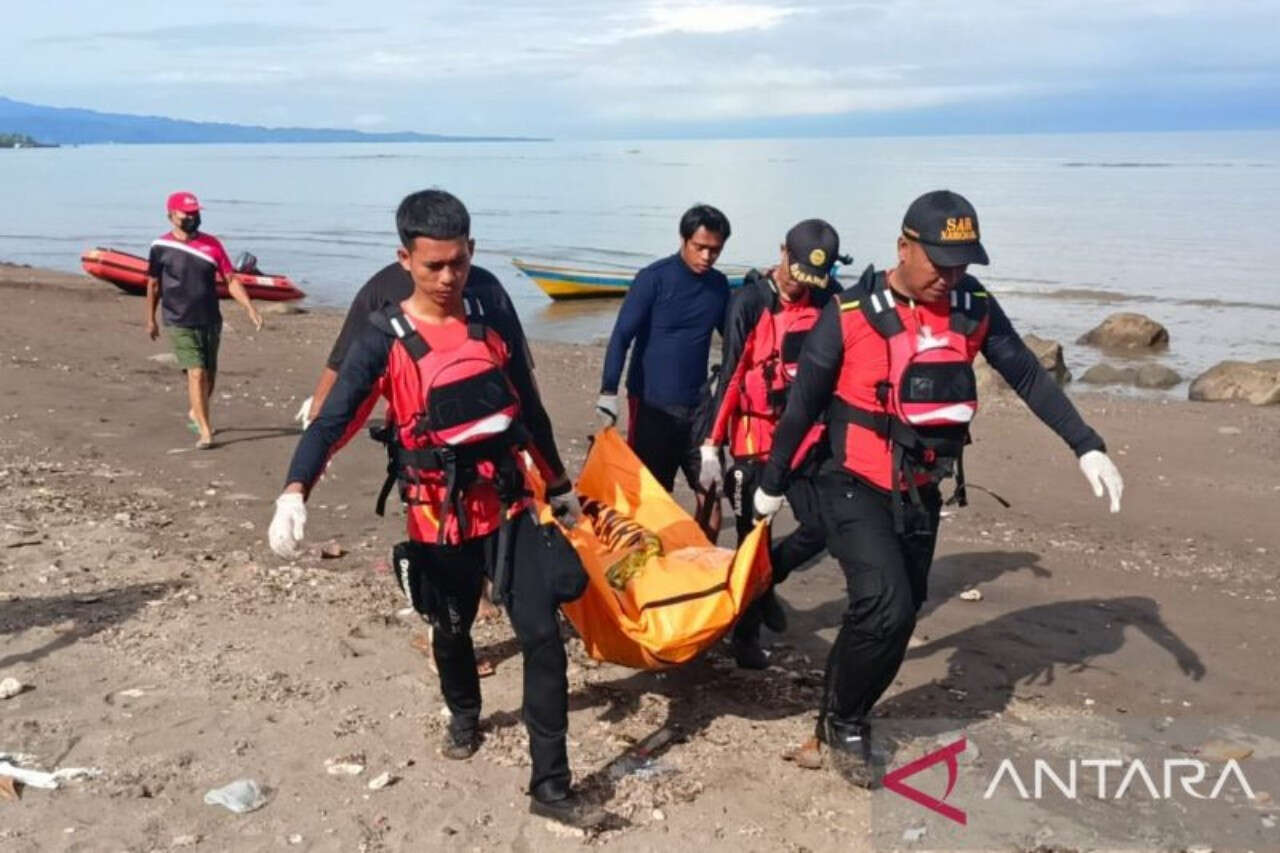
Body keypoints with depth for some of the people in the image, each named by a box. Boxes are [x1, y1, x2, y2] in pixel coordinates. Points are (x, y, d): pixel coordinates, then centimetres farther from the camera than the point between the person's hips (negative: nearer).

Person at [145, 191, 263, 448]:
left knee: (209, 374, 13)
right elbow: (153, 285, 7)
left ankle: (196, 413, 40)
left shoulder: (211, 244, 2)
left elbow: (231, 279, 0)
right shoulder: (161, 247, -3)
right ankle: (205, 432, -12)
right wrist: (150, 320, 12)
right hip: (180, 323, -3)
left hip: (210, 320, 4)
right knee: (196, 373, -15)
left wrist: (249, 308, -11)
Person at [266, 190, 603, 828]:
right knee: (451, 631, 19)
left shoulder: (490, 317, 0)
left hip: (508, 507, 2)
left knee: (542, 637, -6)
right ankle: (464, 717, 52)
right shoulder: (384, 338, -10)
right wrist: (294, 493, -38)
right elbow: (334, 420, -20)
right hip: (439, 519, -2)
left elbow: (529, 406, 11)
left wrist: (558, 485, 17)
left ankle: (550, 787, 4)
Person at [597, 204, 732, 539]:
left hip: (697, 405, 4)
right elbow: (621, 336, -13)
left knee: (711, 492, 3)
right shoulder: (654, 278, -9)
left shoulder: (719, 284, 6)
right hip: (651, 404, -4)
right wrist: (608, 391, -23)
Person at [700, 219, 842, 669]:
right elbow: (729, 374, -12)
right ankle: (746, 635, 20)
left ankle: (764, 583, 29)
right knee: (753, 537, 4)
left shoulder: (828, 300, 2)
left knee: (822, 526, 2)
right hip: (756, 438, -4)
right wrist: (711, 446, -13)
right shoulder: (750, 302, -11)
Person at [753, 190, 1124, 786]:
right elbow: (802, 405, -7)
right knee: (886, 608, -19)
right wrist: (772, 484, 1)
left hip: (920, 494, 5)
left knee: (900, 614, 11)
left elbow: (1029, 377, 3)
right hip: (856, 489, -5)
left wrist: (1087, 447, -4)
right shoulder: (851, 314, -15)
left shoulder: (974, 309, -3)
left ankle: (842, 719, 31)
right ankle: (844, 724, 6)